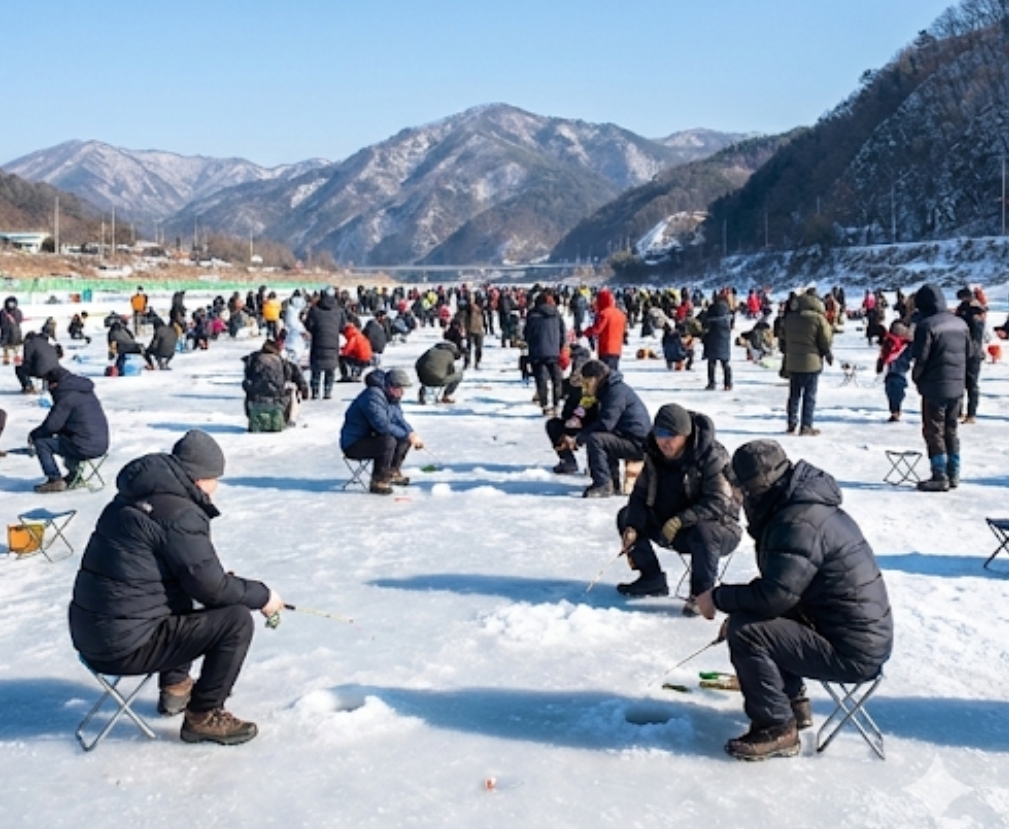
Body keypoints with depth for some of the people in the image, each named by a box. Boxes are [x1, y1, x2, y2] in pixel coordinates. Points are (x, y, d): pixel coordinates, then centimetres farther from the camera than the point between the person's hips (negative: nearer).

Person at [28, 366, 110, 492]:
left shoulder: (67, 396, -11)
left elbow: (52, 425, -11)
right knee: (64, 437, 35)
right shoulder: (87, 392, 16)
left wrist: (33, 434, 8)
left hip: (85, 448, -9)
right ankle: (73, 475, 31)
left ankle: (55, 480, 1)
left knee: (40, 442, 2)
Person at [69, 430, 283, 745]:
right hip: (125, 646, -10)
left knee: (183, 604, 32)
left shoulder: (133, 498, 11)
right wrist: (261, 595, 0)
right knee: (236, 621, -9)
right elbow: (210, 586, -15)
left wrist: (223, 582, 18)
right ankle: (203, 716, 1)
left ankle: (176, 686, 37)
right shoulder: (180, 513, -18)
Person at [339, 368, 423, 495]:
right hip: (353, 445, -10)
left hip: (371, 437, 10)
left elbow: (399, 420, 11)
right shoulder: (373, 396, -25)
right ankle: (378, 481, -21)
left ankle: (392, 472, 12)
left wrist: (412, 434, -9)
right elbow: (382, 425, -32)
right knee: (388, 441, -32)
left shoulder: (392, 397, 7)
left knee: (405, 438, 5)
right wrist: (407, 435, -24)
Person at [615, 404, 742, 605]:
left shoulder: (711, 457, -22)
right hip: (677, 532, 7)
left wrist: (679, 520, -38)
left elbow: (718, 502, -28)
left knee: (702, 532, -40)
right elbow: (640, 494, -1)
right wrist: (632, 527, -19)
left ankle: (702, 593, -19)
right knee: (626, 516, -1)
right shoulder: (655, 455, -3)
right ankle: (652, 579, 4)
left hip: (720, 528, -7)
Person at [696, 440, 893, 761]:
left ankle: (777, 729, -6)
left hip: (851, 653, -10)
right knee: (759, 621, 18)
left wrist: (718, 597, -12)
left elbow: (774, 595, -27)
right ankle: (793, 704, 25)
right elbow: (781, 589, 18)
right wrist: (736, 609, 7)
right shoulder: (806, 506, 11)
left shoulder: (799, 523, -22)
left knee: (745, 631, -17)